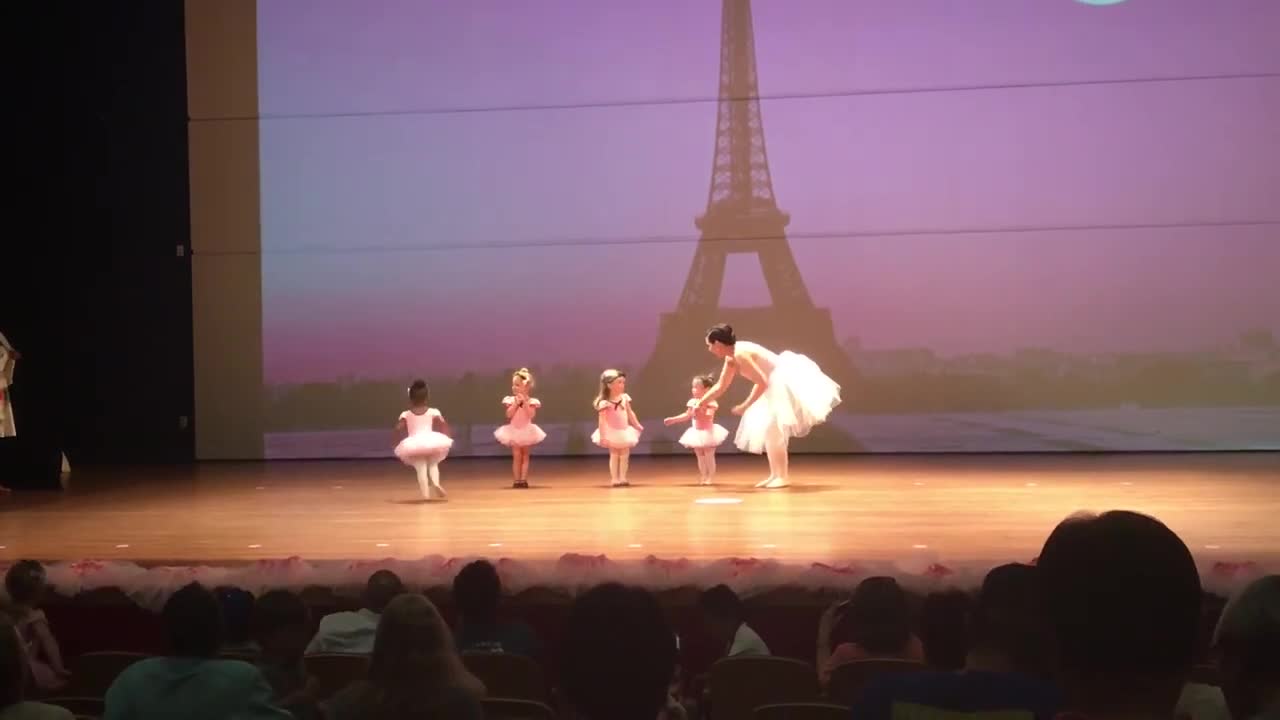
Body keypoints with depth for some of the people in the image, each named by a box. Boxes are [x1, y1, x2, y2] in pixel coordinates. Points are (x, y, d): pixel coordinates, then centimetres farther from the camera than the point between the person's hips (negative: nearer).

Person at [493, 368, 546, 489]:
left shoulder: (531, 401, -7)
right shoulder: (511, 400, -3)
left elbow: (531, 415, -19)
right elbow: (509, 415, -13)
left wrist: (525, 403, -21)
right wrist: (516, 403, -19)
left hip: (526, 431, 0)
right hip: (514, 431, 0)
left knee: (525, 456, 5)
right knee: (517, 456, -4)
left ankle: (523, 480, 7)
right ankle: (516, 480, -1)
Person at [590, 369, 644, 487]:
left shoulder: (624, 398, -2)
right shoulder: (605, 403, -20)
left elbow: (630, 413, 10)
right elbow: (602, 420, -20)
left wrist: (637, 425, 11)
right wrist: (602, 435, -24)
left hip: (624, 431, 5)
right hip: (612, 432, -5)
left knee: (624, 455, 7)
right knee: (614, 455, 0)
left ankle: (622, 478, 17)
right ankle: (614, 479, 7)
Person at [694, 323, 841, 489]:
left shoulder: (740, 354, -25)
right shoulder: (731, 358, 5)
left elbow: (762, 383, -28)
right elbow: (721, 386, 16)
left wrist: (744, 406, -21)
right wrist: (700, 403, 15)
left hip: (785, 383, -11)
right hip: (777, 385, 11)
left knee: (774, 429, -11)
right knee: (768, 430, 13)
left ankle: (783, 477, -7)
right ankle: (776, 475, 17)